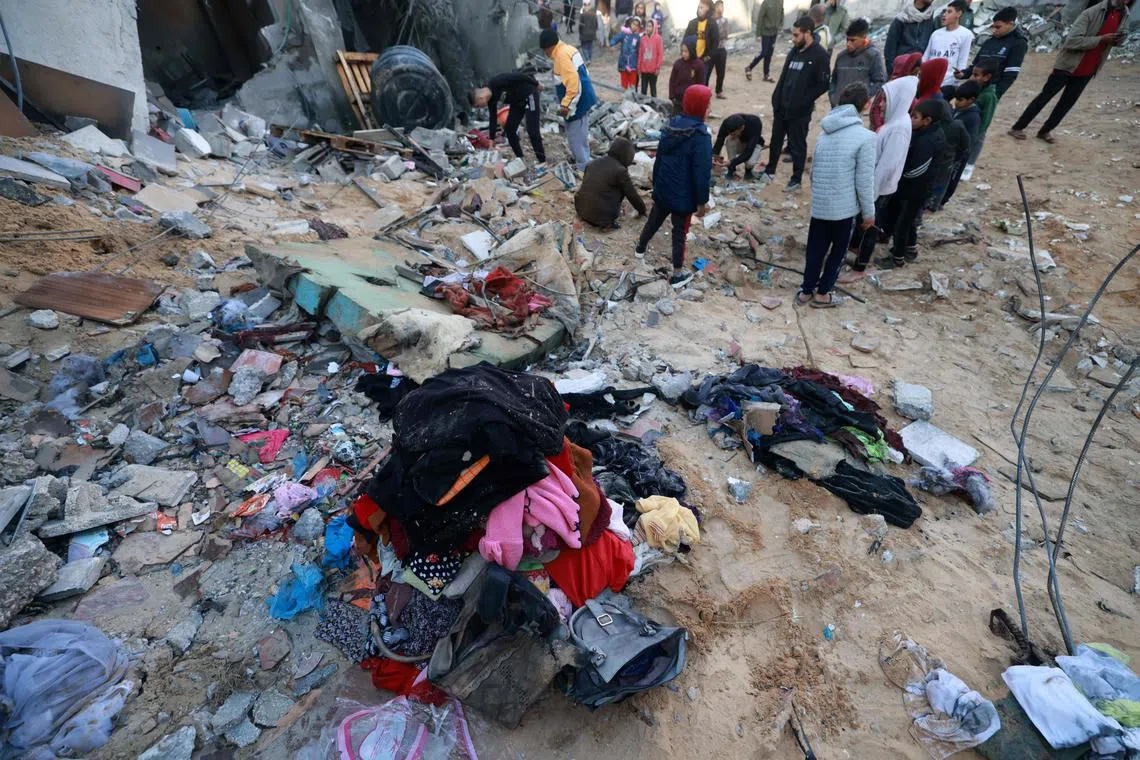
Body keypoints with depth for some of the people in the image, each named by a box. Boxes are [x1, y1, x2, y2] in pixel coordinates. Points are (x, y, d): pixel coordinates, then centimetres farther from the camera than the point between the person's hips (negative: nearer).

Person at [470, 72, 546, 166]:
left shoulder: (497, 82, -29)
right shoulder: (491, 99, -4)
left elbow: (519, 76, -25)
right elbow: (493, 119, 4)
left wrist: (536, 84, -13)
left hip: (529, 94, -8)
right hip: (517, 101, 8)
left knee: (532, 130, -15)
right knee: (509, 129, 3)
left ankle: (542, 161, -11)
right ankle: (520, 158, 12)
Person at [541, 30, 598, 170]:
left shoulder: (562, 55, -16)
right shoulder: (568, 49, 14)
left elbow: (572, 81, -27)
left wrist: (566, 104, -27)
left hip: (578, 101, -10)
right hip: (583, 98, 10)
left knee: (575, 137, -4)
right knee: (580, 135, 19)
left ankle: (583, 168, 2)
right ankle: (583, 163, 31)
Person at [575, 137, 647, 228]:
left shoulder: (592, 163, 9)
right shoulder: (620, 171, -10)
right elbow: (632, 195, -2)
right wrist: (642, 210, 16)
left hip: (581, 209, 7)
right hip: (602, 216, -6)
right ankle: (605, 223, -3)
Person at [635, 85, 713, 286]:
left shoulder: (671, 125, 0)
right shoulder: (701, 135, -21)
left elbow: (659, 158, 9)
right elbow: (702, 172, -20)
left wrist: (656, 183, 20)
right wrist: (702, 201, -12)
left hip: (663, 189, 7)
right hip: (684, 195, -6)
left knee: (654, 220, 26)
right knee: (680, 232, 5)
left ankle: (641, 248, 50)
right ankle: (677, 275, 15)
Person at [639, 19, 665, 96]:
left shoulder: (658, 38, -4)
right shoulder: (643, 38, 6)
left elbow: (660, 53, -6)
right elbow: (640, 54, 8)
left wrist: (658, 67, -11)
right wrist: (638, 67, 6)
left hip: (653, 69, -3)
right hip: (644, 69, 3)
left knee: (653, 87, 6)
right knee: (643, 88, 7)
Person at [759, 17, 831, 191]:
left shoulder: (820, 55, -10)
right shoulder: (794, 51, 11)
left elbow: (824, 84, -12)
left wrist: (804, 101, -17)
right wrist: (776, 99, 8)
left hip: (800, 111, -6)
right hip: (781, 106, 7)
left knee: (797, 145, 2)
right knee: (776, 140, 16)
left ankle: (796, 179, 14)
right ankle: (770, 170, 34)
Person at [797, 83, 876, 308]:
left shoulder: (825, 132, 5)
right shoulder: (865, 137, -14)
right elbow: (864, 181, -12)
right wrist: (869, 212, -1)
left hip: (819, 204, 5)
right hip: (843, 206, -5)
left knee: (815, 249, 16)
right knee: (838, 251, 14)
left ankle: (805, 291, 23)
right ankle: (822, 293, 22)